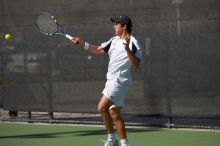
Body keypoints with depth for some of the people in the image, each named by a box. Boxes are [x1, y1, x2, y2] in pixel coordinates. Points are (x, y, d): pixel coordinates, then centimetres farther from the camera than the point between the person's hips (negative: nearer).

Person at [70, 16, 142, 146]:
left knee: (102, 107, -16)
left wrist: (127, 49, -31)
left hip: (120, 80, -9)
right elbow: (98, 50, 21)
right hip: (112, 80, 9)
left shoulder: (133, 43, -13)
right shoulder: (114, 40, 12)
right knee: (114, 113, 9)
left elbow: (136, 65, -21)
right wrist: (83, 43, 10)